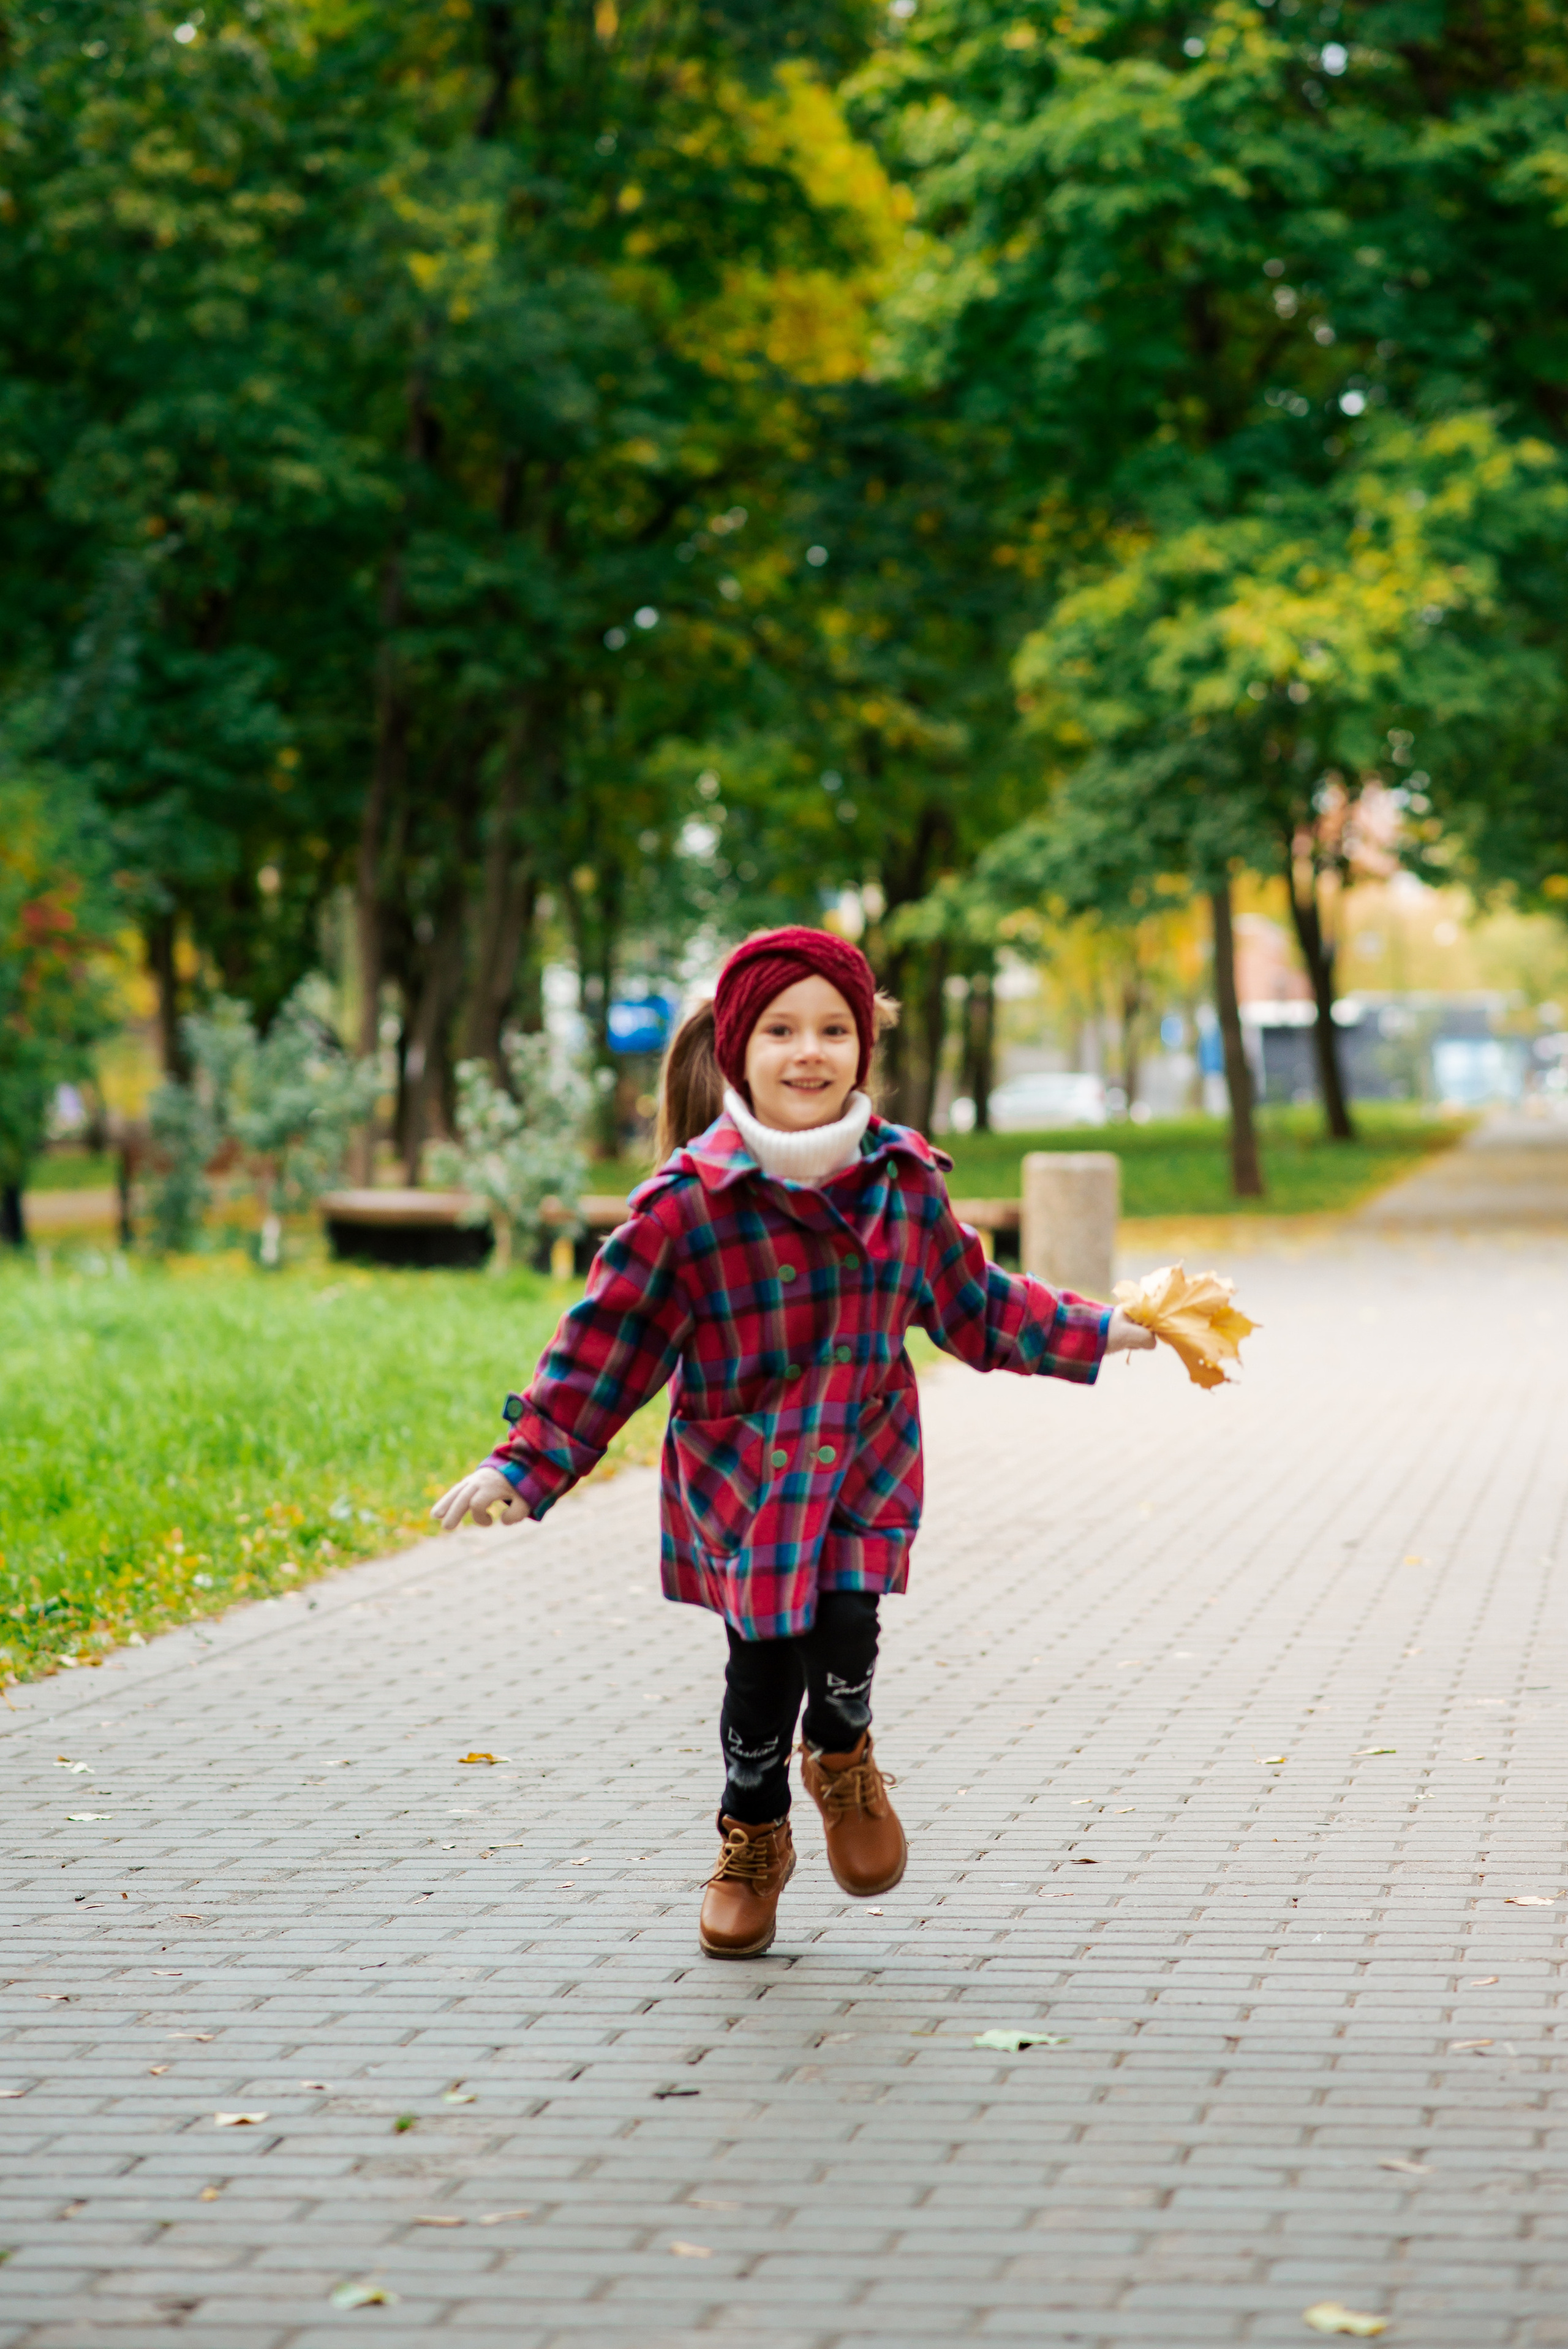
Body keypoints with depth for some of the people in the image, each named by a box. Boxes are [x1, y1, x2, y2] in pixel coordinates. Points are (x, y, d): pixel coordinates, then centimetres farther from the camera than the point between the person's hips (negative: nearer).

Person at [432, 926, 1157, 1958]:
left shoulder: (902, 1177, -2)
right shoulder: (690, 1200, -15)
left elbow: (971, 1300, 14)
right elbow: (607, 1341, -11)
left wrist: (1098, 1332, 16)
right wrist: (523, 1465, -16)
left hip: (865, 1459, 2)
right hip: (740, 1469, -2)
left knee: (842, 1623, -18)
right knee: (763, 1665, -2)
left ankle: (843, 1760, 18)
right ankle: (753, 1838, 29)